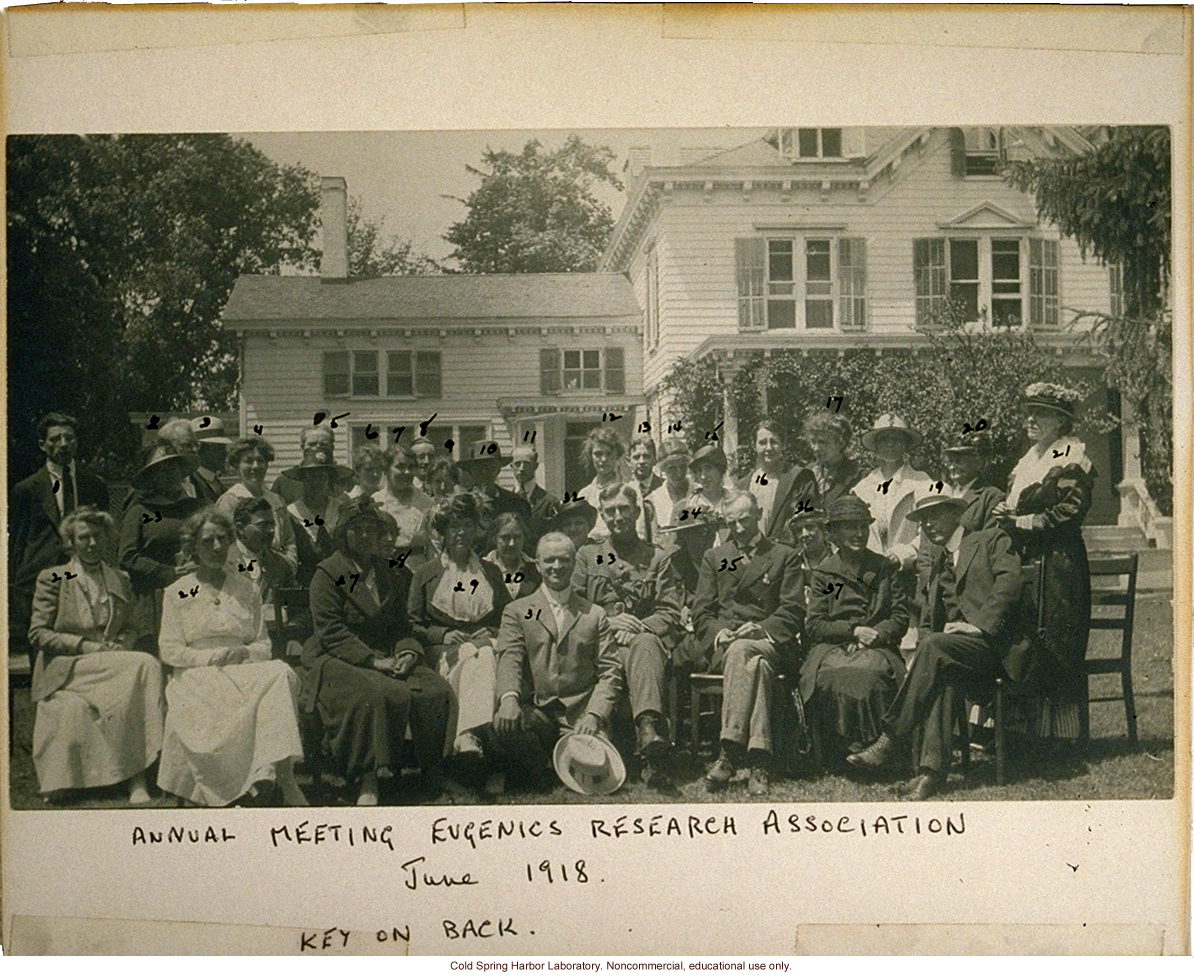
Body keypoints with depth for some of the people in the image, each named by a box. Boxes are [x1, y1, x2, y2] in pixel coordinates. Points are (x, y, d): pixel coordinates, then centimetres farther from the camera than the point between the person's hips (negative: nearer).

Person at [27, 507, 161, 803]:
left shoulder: (120, 581, 20)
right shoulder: (52, 579, 8)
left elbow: (139, 631, 19)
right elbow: (38, 634, 0)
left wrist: (120, 647, -5)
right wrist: (84, 646, -12)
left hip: (112, 666, 4)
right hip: (66, 673, -4)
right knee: (143, 665, -32)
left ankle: (137, 781, -35)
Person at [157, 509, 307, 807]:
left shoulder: (246, 589, 18)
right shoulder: (178, 592, 10)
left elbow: (264, 645, 14)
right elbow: (170, 651, 2)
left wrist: (244, 653, -10)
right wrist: (215, 656, -12)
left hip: (244, 670, 2)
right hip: (195, 677, -2)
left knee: (281, 674, -31)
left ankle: (286, 780, -39)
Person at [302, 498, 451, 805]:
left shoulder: (392, 573, 17)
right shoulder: (327, 574, 0)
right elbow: (331, 632, -9)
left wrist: (408, 652, -5)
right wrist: (374, 661, -18)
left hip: (386, 655, 5)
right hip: (338, 660, -5)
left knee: (435, 691, -20)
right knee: (384, 694, -35)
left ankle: (434, 777, -10)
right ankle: (369, 781, -27)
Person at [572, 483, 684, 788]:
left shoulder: (657, 558, 23)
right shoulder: (587, 556, 26)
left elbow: (670, 613, 11)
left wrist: (638, 627, -9)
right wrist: (609, 622, -5)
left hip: (646, 636, -1)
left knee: (645, 644, -40)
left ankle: (648, 731, -64)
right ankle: (651, 736, -54)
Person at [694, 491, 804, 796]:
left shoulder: (785, 557, 17)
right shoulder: (714, 558, 25)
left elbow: (793, 611, 5)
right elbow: (701, 612, 15)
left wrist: (762, 629, -13)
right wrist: (718, 631, -8)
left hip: (771, 643, -1)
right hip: (724, 644, 1)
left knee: (740, 651, -38)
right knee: (755, 665, -36)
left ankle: (729, 754, -43)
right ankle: (758, 763, -46)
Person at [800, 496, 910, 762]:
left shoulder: (887, 569, 18)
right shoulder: (823, 572, 14)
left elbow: (900, 618, 11)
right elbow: (813, 625, 6)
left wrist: (873, 635, -9)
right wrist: (853, 630, -8)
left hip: (877, 648, 0)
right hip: (832, 647, 0)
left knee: (872, 670, -37)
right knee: (834, 675, -36)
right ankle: (841, 752, -27)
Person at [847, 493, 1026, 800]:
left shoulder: (992, 540, 11)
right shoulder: (936, 565, 28)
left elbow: (1009, 582, -7)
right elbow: (927, 623, 23)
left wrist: (979, 624, -18)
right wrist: (926, 641, 0)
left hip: (992, 641, -4)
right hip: (951, 647, 4)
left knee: (934, 647, -32)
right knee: (940, 677, -32)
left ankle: (890, 740, -31)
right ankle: (931, 768, -40)